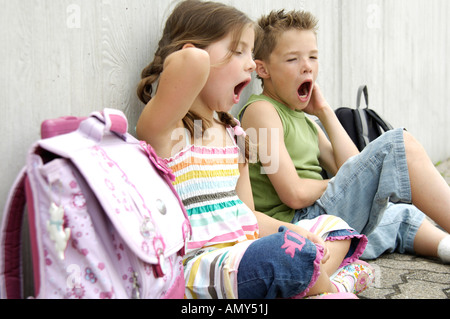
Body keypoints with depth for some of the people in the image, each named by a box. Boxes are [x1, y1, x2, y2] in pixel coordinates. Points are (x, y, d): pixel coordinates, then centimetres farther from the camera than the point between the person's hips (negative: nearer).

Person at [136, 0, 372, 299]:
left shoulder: (232, 133, 16)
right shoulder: (162, 127, -11)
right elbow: (193, 61, -34)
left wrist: (290, 230, 0)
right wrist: (174, 62, -10)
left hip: (244, 251, 10)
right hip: (197, 266, -9)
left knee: (334, 226, 16)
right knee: (293, 252, -34)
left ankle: (320, 287, -12)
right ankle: (332, 286, -2)